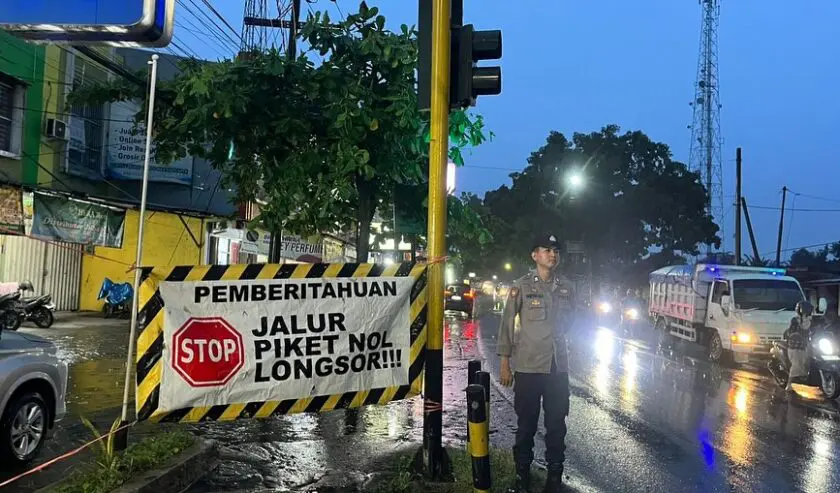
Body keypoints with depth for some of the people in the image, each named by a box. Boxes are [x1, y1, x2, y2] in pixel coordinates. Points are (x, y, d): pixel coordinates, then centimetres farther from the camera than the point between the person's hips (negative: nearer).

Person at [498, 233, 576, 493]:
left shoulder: (567, 286, 5)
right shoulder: (521, 286, -5)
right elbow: (507, 324, -4)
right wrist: (505, 363, -6)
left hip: (558, 366, 3)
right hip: (528, 366, -3)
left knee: (556, 422, 11)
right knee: (526, 422, 8)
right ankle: (522, 472, 23)